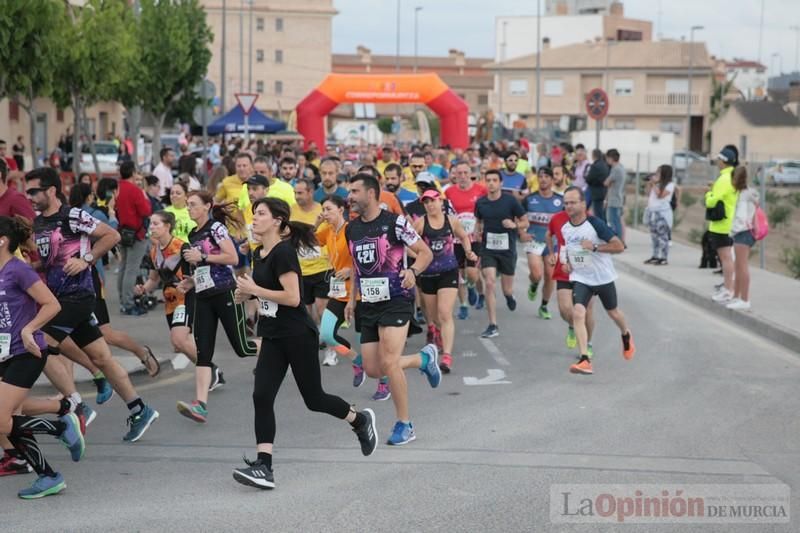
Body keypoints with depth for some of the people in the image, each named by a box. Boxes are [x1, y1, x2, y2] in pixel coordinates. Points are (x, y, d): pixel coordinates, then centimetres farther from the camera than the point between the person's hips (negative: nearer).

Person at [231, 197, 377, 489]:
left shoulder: (284, 252, -17)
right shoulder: (259, 254, 10)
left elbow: (292, 297, -24)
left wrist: (254, 289, -20)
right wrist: (247, 292, 6)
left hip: (298, 336, -8)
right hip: (272, 337, 8)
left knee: (314, 399, 5)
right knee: (261, 397, -7)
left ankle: (360, 420, 32)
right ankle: (263, 466, -9)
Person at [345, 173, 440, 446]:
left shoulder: (394, 222, -10)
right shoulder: (351, 229, 9)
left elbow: (425, 253, -6)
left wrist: (412, 271, -26)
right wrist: (352, 299, 18)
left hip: (396, 300, -7)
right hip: (368, 303, 7)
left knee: (388, 362, -16)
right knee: (372, 369, 3)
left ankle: (405, 424, -1)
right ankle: (424, 358, 29)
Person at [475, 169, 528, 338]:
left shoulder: (510, 201, -8)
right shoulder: (480, 203, 0)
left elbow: (525, 222, -1)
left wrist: (515, 225, -21)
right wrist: (477, 231, 0)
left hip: (507, 249, -1)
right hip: (488, 249, 1)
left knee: (507, 289, 8)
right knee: (489, 284, -14)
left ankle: (509, 296, 49)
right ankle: (493, 326, -8)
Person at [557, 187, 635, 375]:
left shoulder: (595, 224, -19)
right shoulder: (564, 228, -2)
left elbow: (619, 246, -21)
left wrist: (595, 247, -29)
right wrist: (566, 261, 4)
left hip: (603, 278, -3)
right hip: (580, 279, 3)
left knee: (613, 312, 19)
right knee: (577, 313, -20)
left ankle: (626, 336, 54)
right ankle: (585, 360, -24)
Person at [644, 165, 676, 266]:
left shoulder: (670, 184, -6)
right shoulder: (657, 184, 15)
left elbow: (660, 195, -17)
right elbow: (648, 194, 19)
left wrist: (654, 184, -12)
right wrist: (649, 184, 8)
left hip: (663, 213, -8)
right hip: (653, 212, 8)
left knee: (662, 236, -8)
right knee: (654, 236, 10)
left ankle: (663, 258, -8)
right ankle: (655, 256, 15)